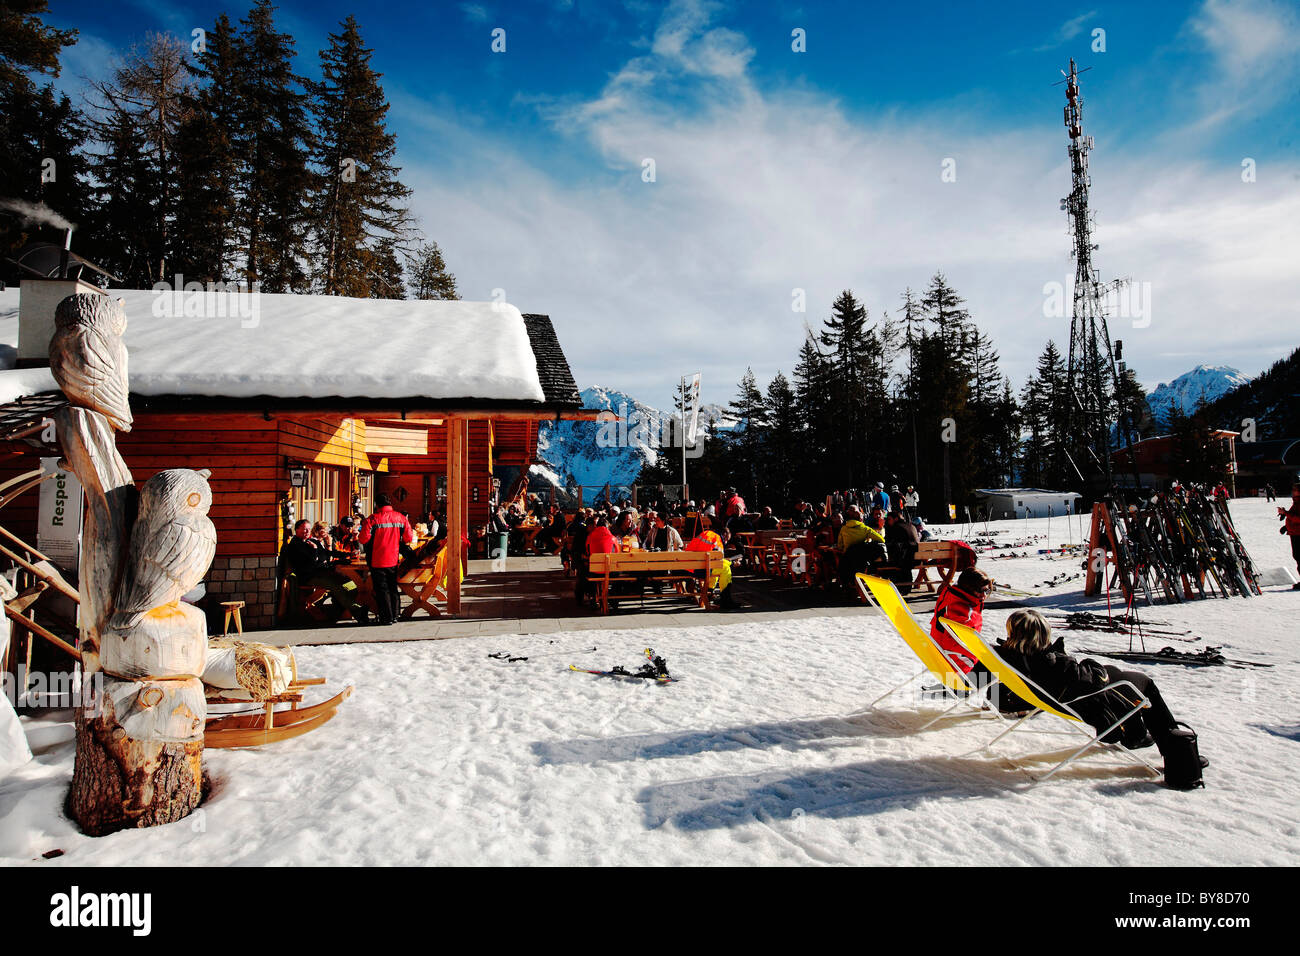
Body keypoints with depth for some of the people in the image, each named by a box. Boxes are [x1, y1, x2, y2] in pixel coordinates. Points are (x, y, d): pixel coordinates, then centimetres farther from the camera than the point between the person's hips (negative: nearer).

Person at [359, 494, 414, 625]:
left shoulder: (372, 519, -12)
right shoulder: (401, 517, 0)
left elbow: (363, 539, -14)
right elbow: (409, 538, 1)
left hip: (378, 561, -4)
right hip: (395, 560, 4)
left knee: (381, 589, 5)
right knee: (393, 588, 15)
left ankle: (386, 617, 6)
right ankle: (394, 616, 18)